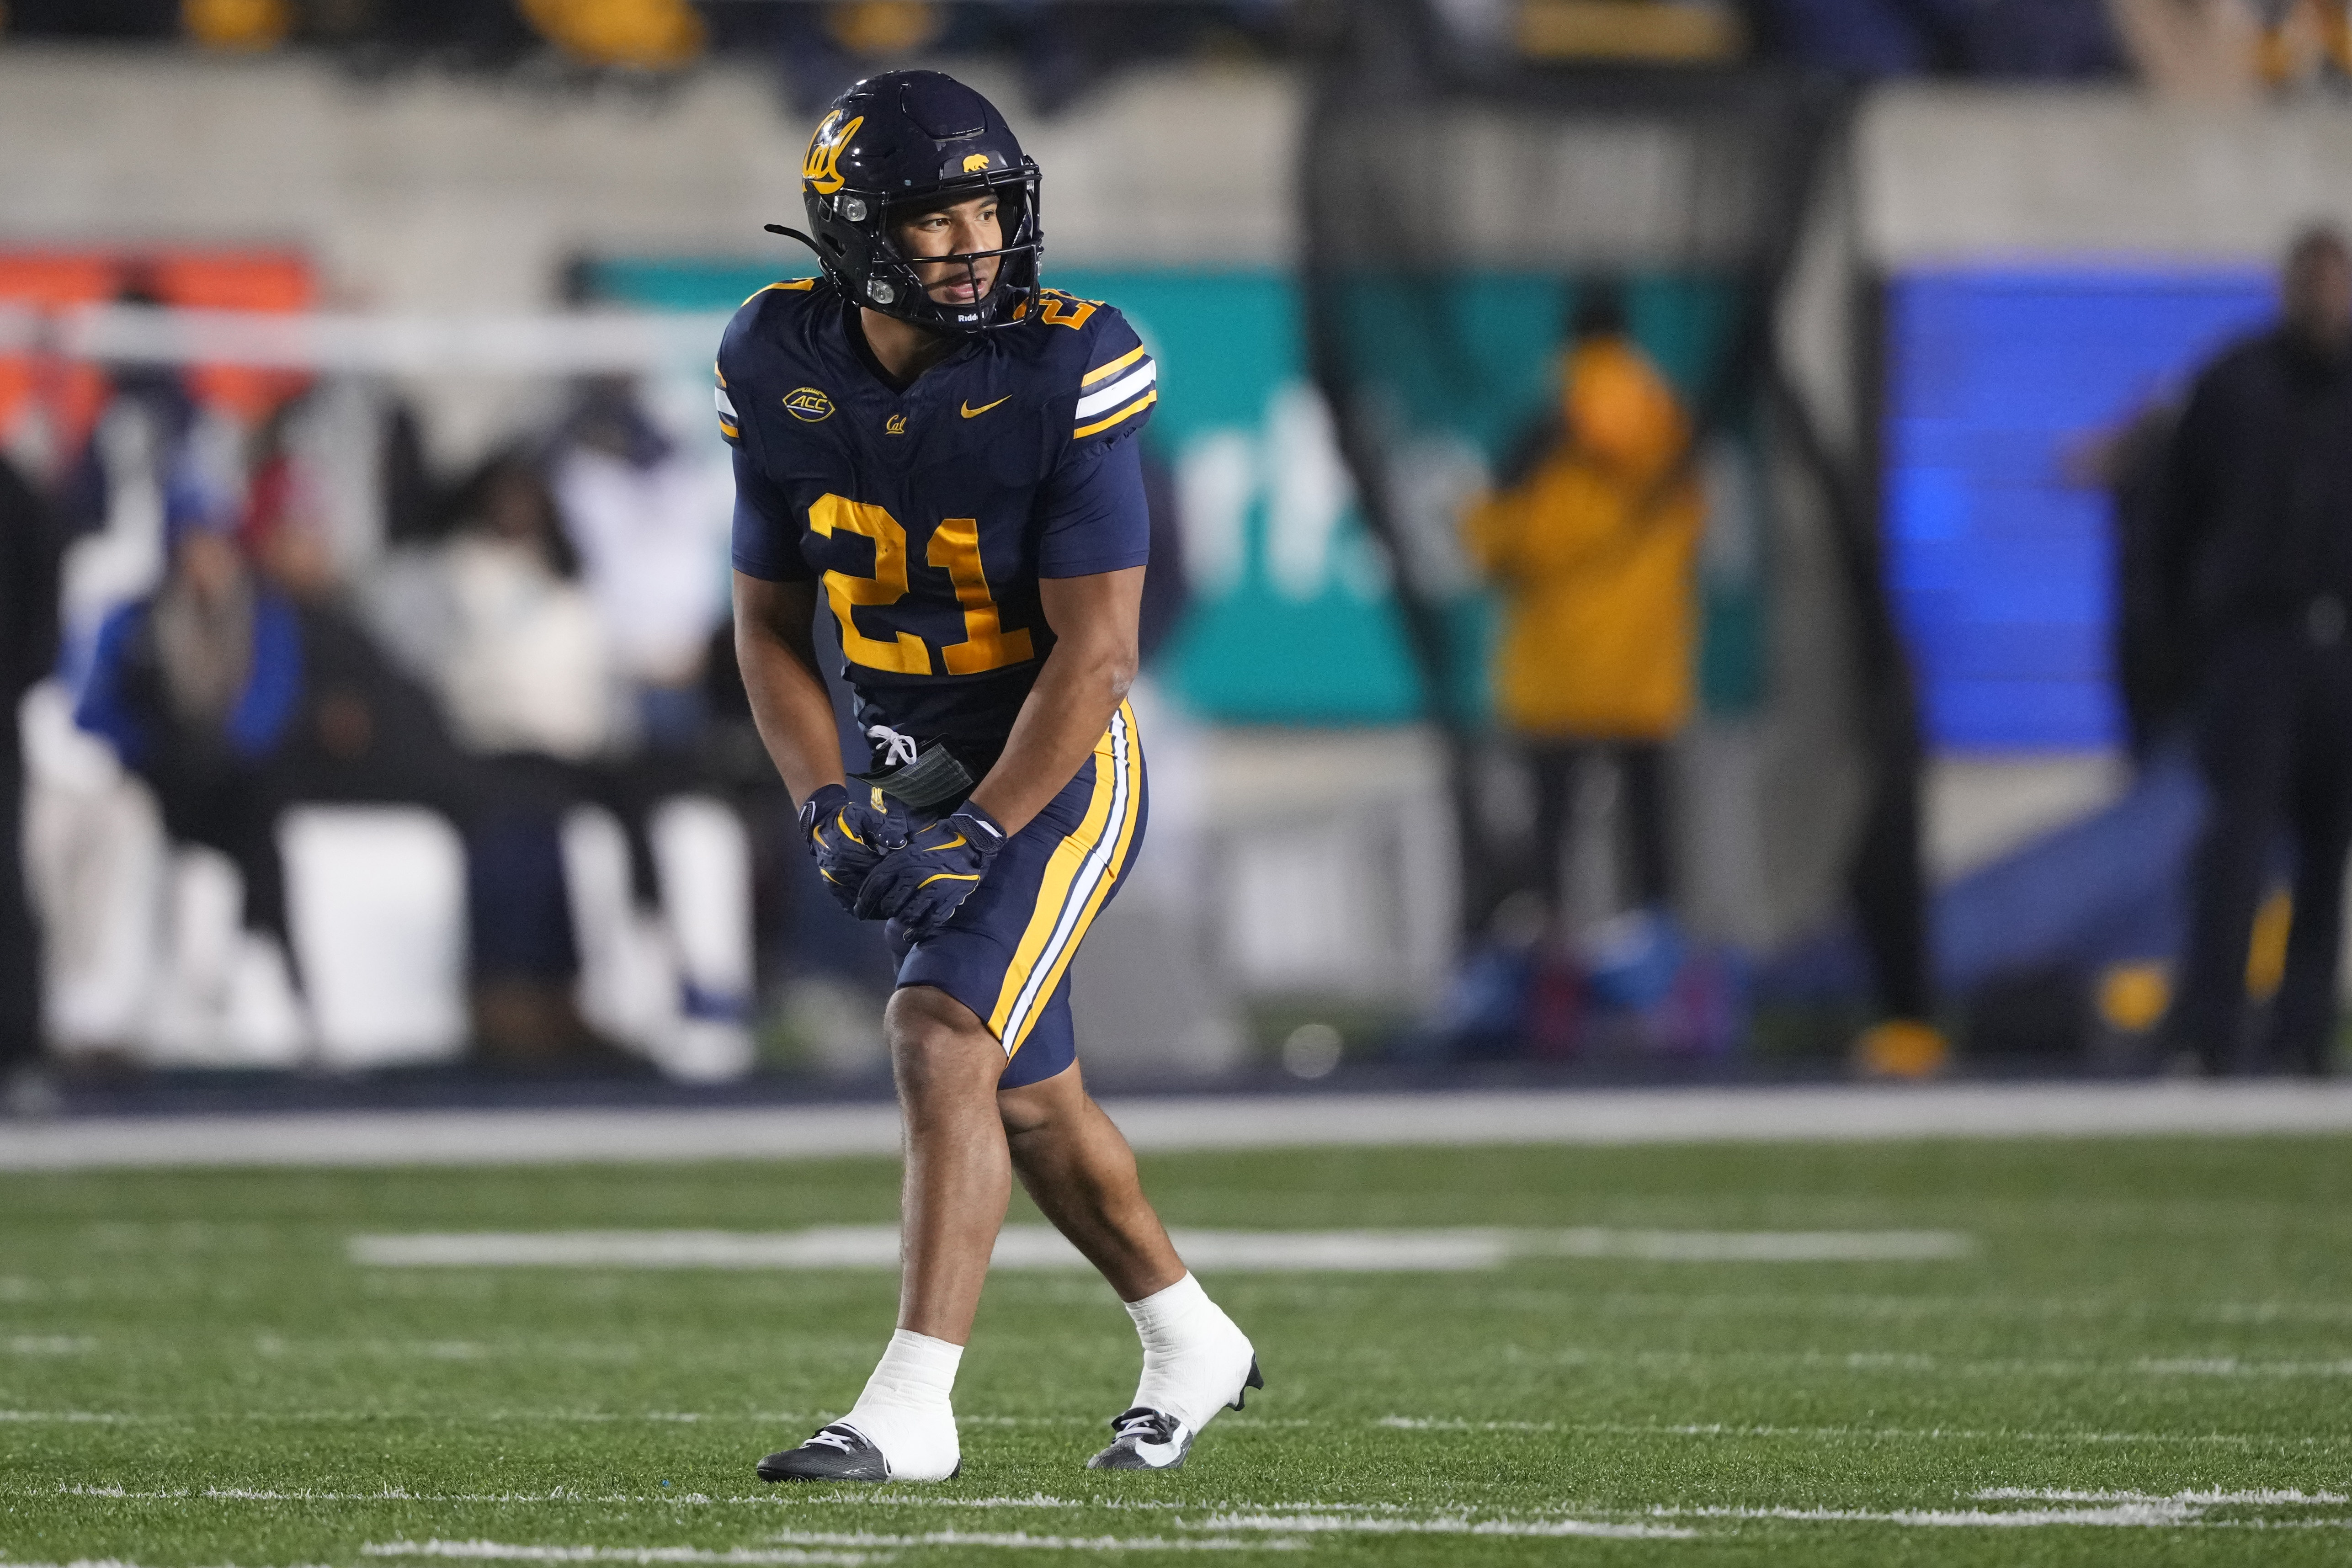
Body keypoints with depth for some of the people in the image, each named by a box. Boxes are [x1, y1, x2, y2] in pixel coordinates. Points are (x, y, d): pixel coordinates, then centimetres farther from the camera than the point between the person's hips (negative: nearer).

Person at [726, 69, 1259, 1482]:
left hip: (1060, 763, -6)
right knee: (1027, 1097, 16)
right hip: (917, 768, 6)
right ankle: (1192, 1344, 38)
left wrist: (980, 837, -25)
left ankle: (913, 1409, -23)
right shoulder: (784, 372, -7)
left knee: (941, 1037, -23)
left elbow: (1096, 649, -21)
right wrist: (829, 809, -10)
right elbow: (771, 619, 3)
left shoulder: (1066, 375, -21)